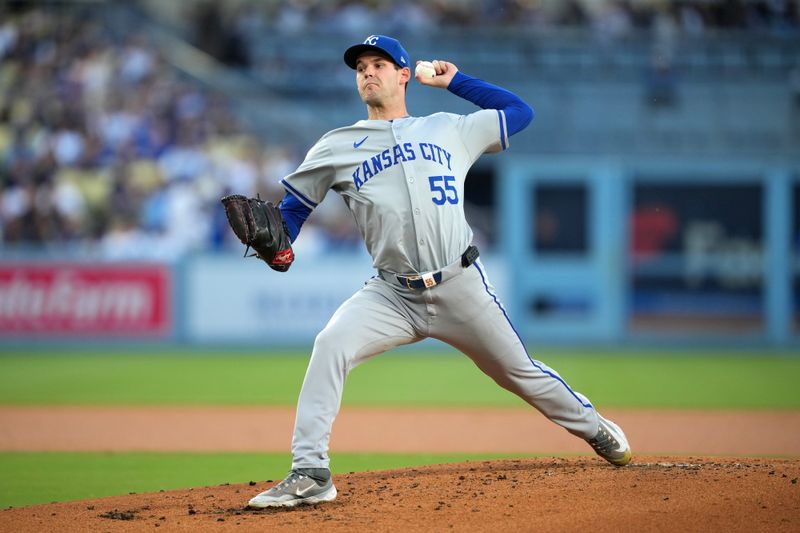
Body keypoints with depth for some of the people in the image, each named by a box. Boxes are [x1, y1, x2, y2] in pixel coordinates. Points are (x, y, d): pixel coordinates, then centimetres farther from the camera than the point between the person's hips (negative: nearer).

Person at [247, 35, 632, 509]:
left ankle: (594, 427, 37)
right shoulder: (337, 148, 10)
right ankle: (310, 474, -24)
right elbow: (294, 204, 13)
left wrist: (455, 81, 18)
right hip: (393, 294, 0)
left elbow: (520, 112, 21)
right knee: (330, 345, -25)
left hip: (462, 288, 0)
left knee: (520, 372, 9)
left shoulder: (450, 130, 12)